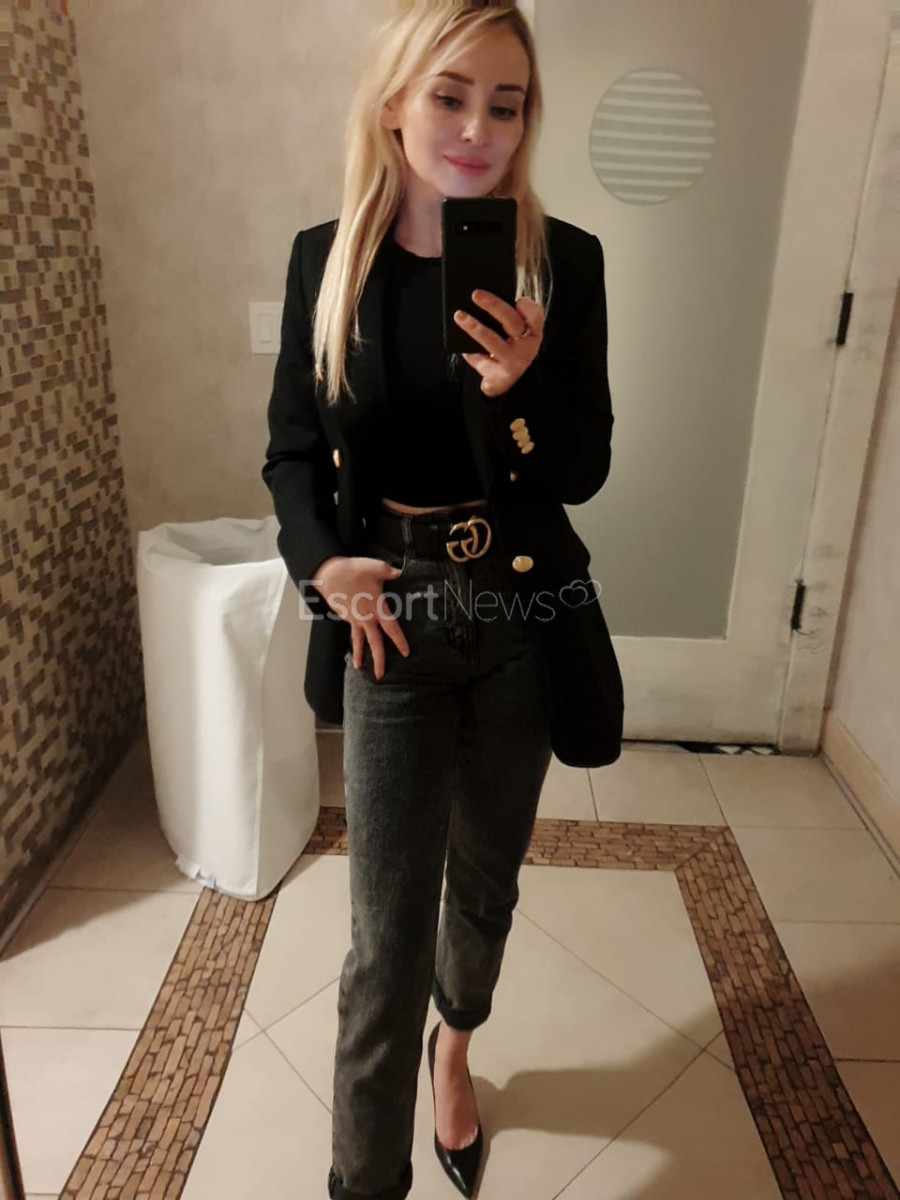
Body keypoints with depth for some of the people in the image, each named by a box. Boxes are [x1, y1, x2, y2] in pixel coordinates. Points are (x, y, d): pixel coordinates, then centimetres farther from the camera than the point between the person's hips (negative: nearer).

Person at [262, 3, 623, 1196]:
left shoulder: (562, 259, -6)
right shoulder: (327, 258, -3)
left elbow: (584, 471, -5)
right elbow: (293, 449, 3)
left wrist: (519, 385, -24)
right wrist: (324, 561, -14)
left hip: (525, 616, 1)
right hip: (392, 618, 0)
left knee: (487, 873, 20)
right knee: (389, 929, 3)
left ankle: (457, 1048, 53)